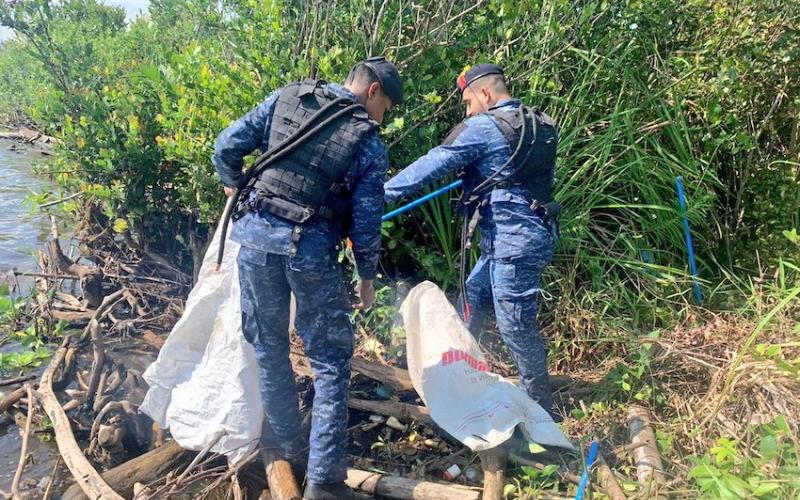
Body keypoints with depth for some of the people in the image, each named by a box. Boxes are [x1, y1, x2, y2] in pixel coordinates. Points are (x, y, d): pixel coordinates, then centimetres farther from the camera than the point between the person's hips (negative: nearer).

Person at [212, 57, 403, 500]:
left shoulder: (286, 98, 9)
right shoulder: (369, 143, 0)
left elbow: (227, 145, 7)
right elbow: (365, 222, -1)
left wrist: (233, 185, 26)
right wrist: (367, 276, 12)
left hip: (256, 236, 4)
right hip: (311, 249, -3)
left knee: (268, 347, 19)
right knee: (330, 359, 9)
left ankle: (286, 445, 33)